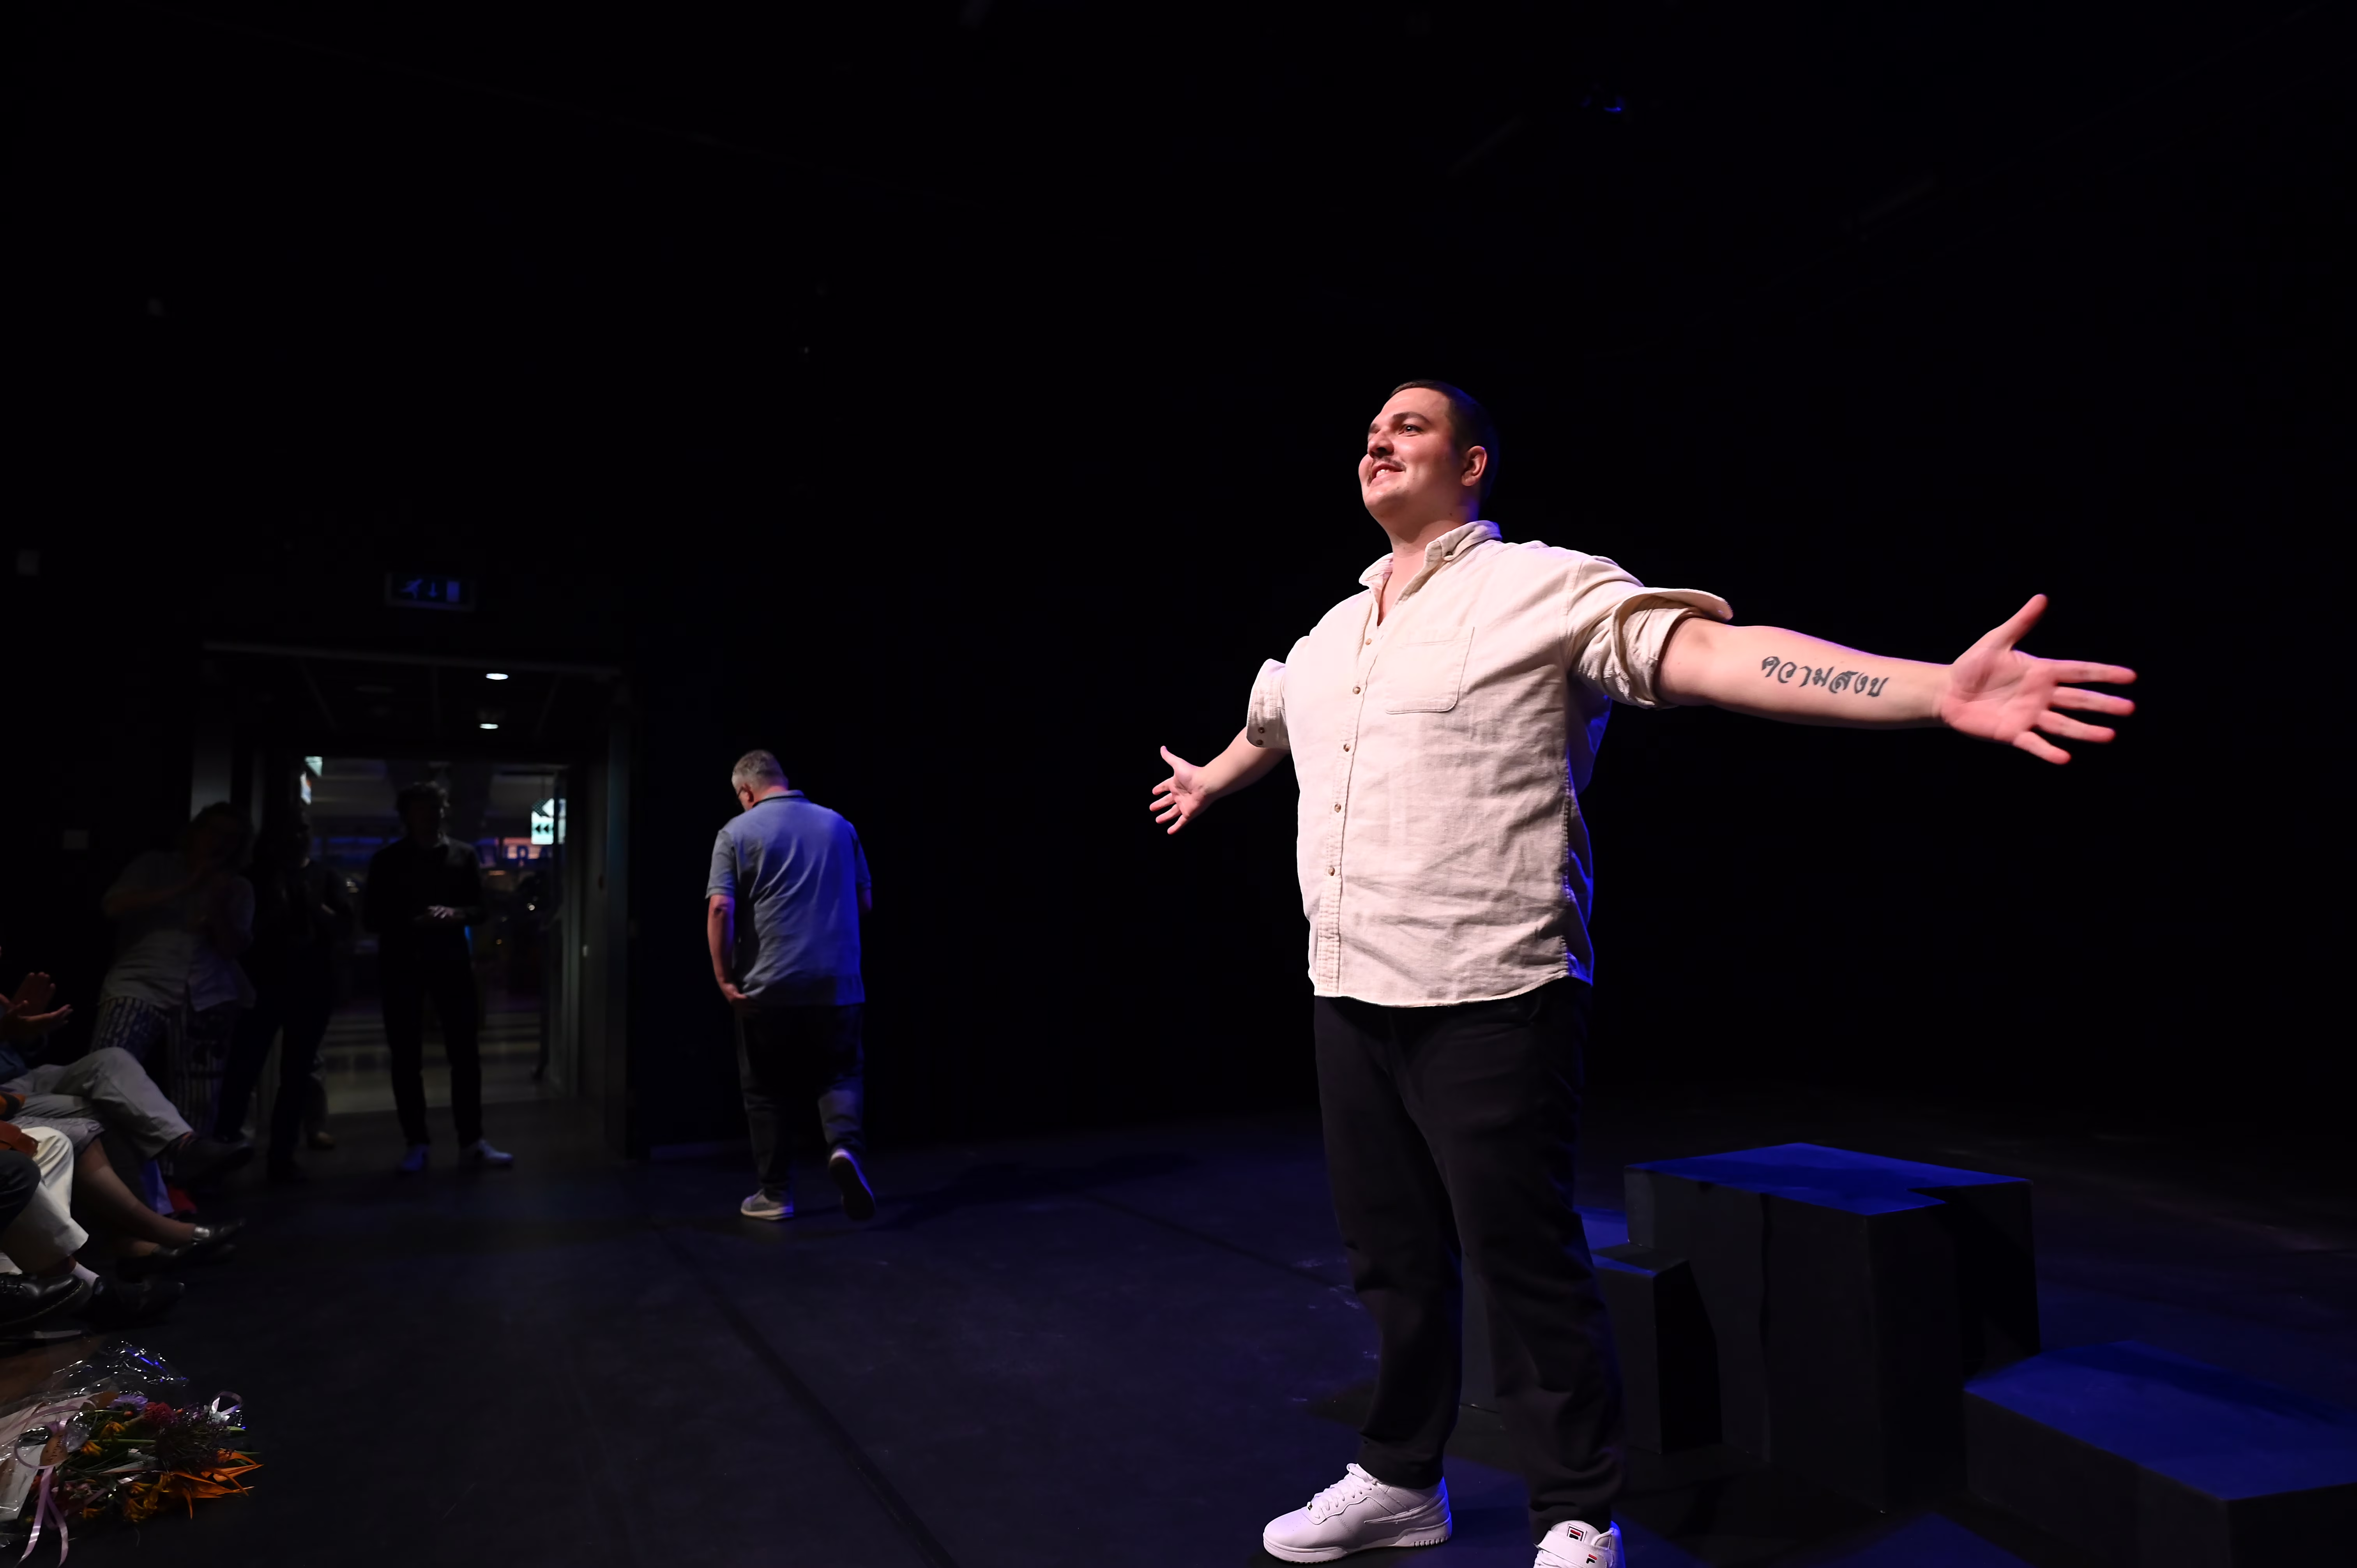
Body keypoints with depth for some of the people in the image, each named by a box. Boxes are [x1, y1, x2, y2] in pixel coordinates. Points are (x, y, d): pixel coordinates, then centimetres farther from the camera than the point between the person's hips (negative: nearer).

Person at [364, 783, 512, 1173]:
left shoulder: (463, 855, 9)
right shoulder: (388, 860, 5)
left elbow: (479, 908, 8)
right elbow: (372, 916, 1)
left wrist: (455, 915, -14)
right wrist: (413, 922, -16)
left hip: (452, 962, 1)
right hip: (402, 965, -1)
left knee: (465, 1053, 0)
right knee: (406, 1058, 2)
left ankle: (472, 1141, 7)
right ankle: (417, 1144, 10)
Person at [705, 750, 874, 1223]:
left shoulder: (737, 832, -2)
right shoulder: (839, 825, 7)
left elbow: (720, 908, -13)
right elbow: (865, 901, 12)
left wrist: (723, 977, -8)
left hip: (766, 987, -1)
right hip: (837, 984, 2)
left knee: (767, 1091, 12)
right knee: (840, 1075, 13)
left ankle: (775, 1194, 17)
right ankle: (844, 1145, -14)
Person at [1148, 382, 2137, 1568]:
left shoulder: (1542, 589, -5)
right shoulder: (1327, 635, 16)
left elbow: (1710, 652, -18)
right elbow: (1264, 726, 36)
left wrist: (1937, 689, -30)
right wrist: (1205, 785, 54)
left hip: (1485, 1001, -6)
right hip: (1347, 996, 7)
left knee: (1522, 1259, 5)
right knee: (1392, 1254, 17)